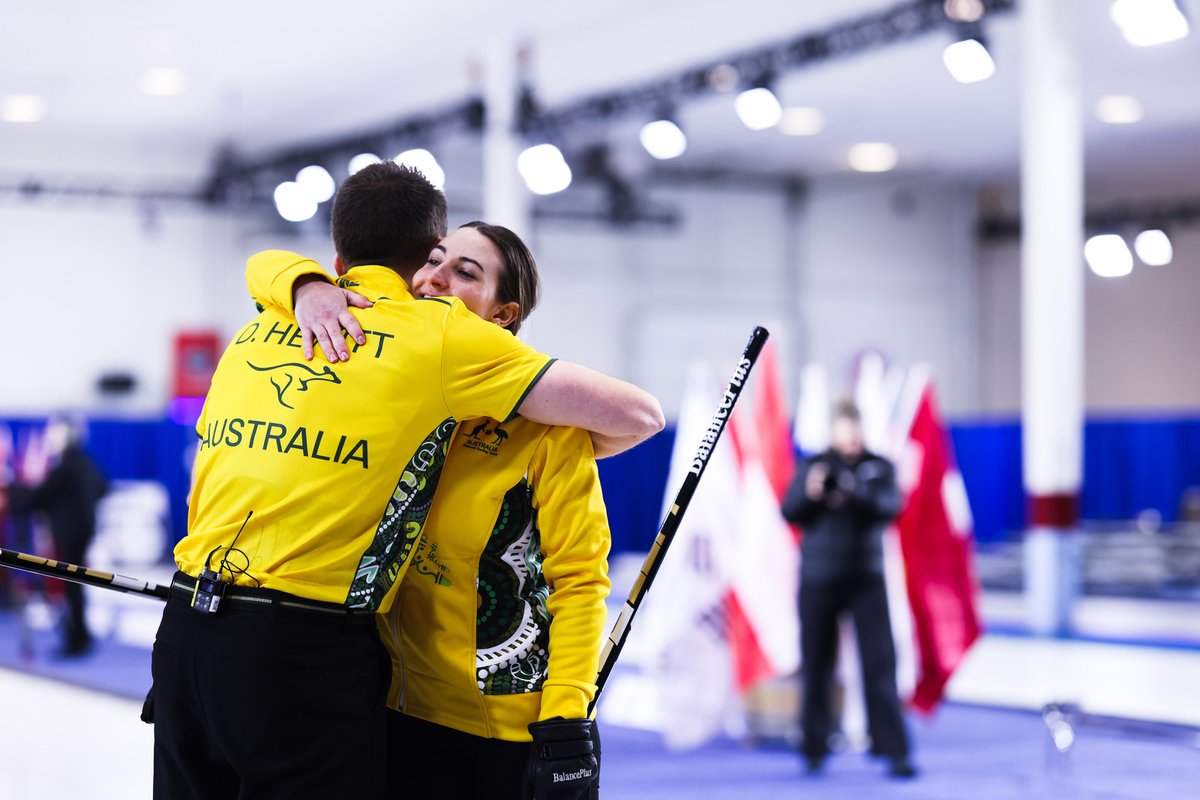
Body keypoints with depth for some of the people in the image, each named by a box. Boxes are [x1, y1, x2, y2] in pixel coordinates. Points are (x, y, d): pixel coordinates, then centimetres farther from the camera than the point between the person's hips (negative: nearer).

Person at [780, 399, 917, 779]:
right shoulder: (812, 465, 5)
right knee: (817, 665, 5)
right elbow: (789, 512, -3)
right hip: (818, 578, 0)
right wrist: (810, 493, -23)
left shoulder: (879, 467, 5)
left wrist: (854, 492, -29)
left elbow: (890, 506, -12)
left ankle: (894, 751, -6)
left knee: (880, 662, -6)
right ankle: (815, 747, 16)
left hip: (866, 577, 0)